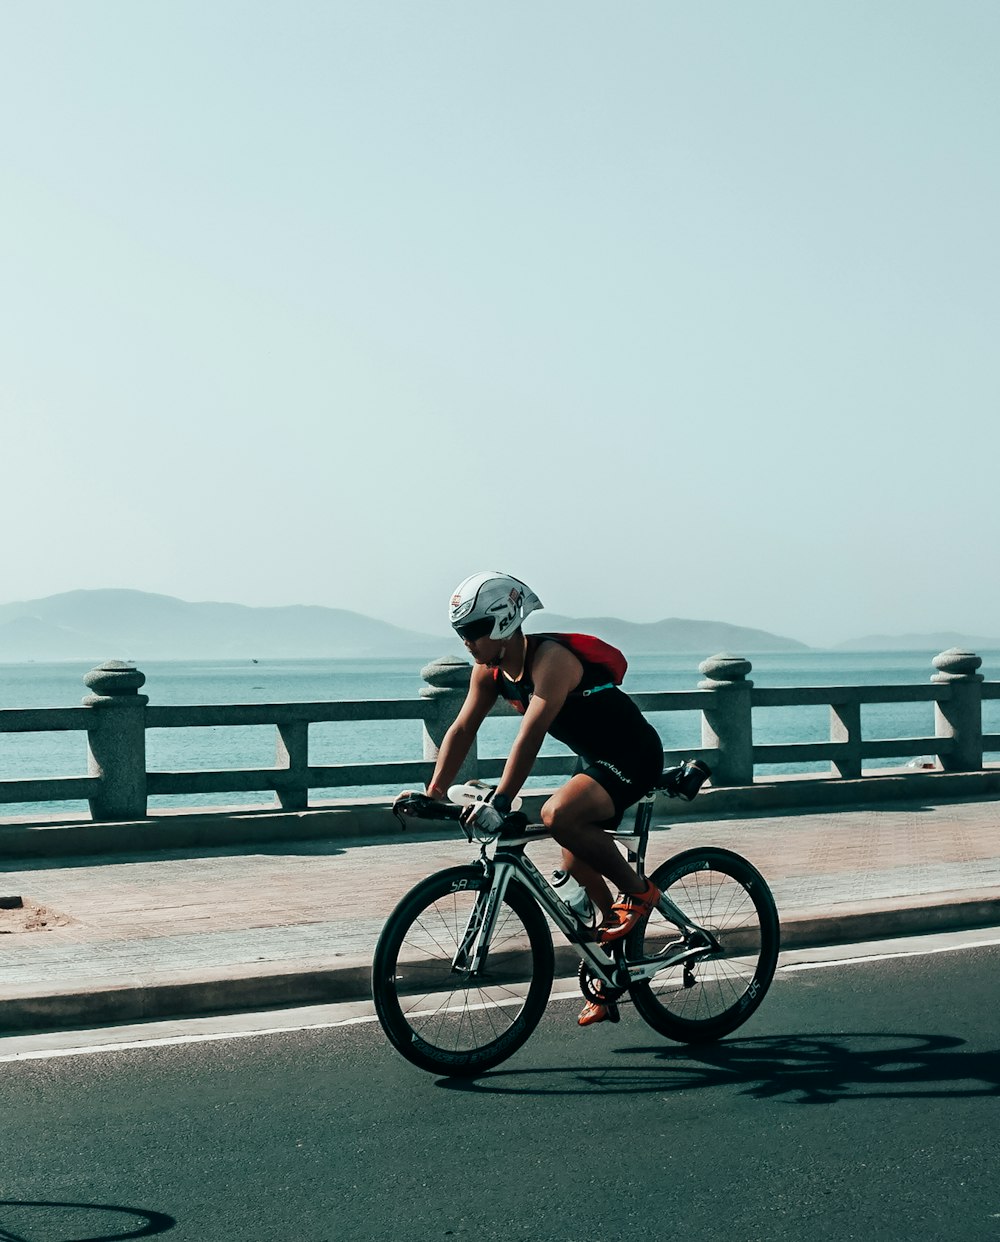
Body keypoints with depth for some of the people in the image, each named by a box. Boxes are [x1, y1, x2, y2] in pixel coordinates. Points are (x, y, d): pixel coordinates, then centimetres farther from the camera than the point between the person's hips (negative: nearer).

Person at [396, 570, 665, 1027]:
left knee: (558, 815, -32)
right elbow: (461, 730, 1)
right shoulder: (490, 669, -1)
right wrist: (434, 794, -7)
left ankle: (638, 891, -11)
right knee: (577, 862, 14)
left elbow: (531, 735, -37)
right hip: (595, 758, 10)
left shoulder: (551, 658, -27)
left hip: (633, 757, -10)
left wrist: (499, 801, -43)